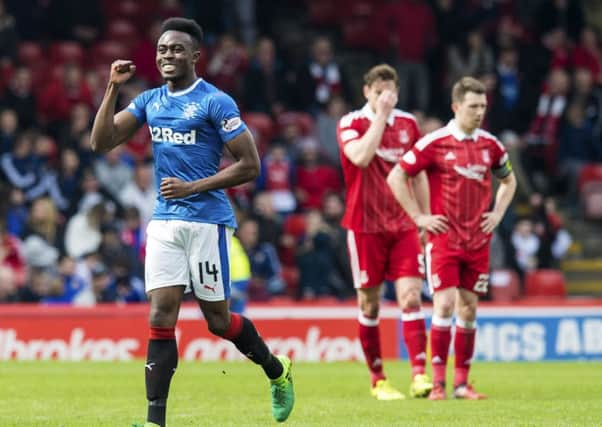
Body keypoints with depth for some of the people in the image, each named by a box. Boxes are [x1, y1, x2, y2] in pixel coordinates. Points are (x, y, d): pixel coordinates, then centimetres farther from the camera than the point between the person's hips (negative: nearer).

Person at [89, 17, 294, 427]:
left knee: (219, 321, 4)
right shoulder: (149, 101, 10)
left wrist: (193, 187, -16)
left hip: (207, 220, -5)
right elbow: (101, 142, 5)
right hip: (164, 221, 5)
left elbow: (250, 165, -10)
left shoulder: (216, 102, -8)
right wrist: (113, 88, -5)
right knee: (160, 318, -5)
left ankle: (278, 371, 31)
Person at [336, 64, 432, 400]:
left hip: (404, 225, 2)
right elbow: (361, 157, -25)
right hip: (366, 226, -2)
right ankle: (378, 380, 14)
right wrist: (380, 115, -20)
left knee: (411, 296, -10)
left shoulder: (408, 123, 7)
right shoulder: (351, 123, -4)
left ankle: (419, 376, -16)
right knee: (370, 305, 3)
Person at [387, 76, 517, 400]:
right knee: (444, 305, -11)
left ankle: (462, 383, 12)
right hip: (444, 237, -4)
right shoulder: (434, 143, -8)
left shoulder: (490, 144, 6)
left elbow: (508, 181, 24)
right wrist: (419, 217, -6)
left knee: (468, 310, 6)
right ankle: (438, 382, -6)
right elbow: (396, 177, -4)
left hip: (478, 239, 4)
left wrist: (497, 213, 10)